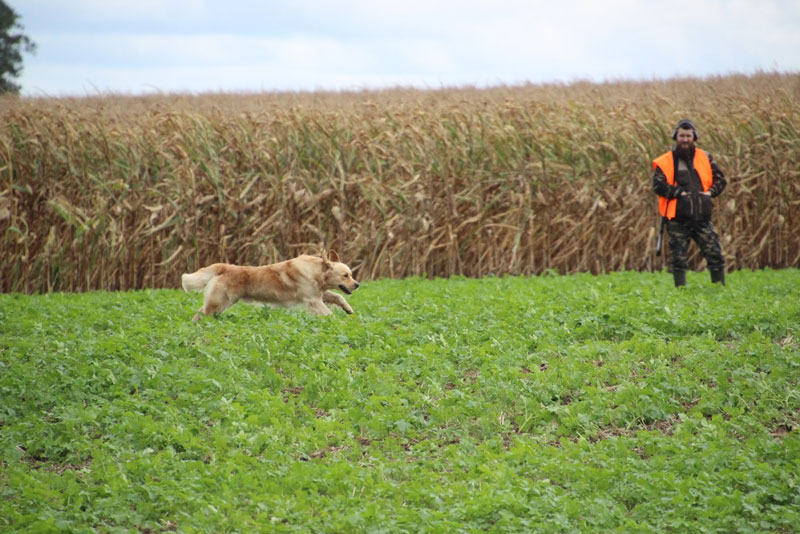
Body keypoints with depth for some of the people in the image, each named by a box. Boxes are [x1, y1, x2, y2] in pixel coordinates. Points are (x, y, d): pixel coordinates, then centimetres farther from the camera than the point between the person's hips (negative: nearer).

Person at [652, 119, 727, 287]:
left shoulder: (705, 158, 12)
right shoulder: (665, 161, 0)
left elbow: (720, 179, 16)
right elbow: (658, 185, -11)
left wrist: (710, 191, -2)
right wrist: (679, 193, -15)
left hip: (702, 218, 3)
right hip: (678, 220, -3)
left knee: (715, 254, -1)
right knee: (679, 259, 1)